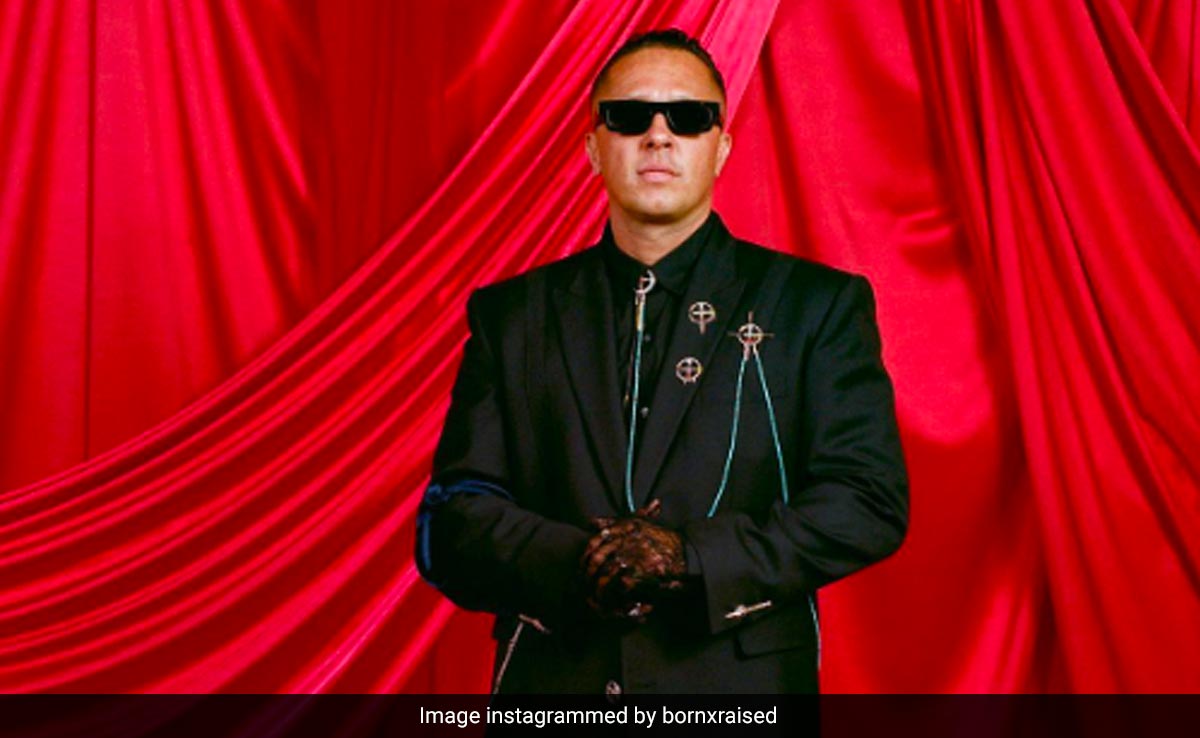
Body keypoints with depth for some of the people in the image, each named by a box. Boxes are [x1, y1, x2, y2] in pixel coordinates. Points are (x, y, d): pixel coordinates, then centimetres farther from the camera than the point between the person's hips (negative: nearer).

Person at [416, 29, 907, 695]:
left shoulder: (819, 305, 2)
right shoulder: (511, 315, 6)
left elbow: (870, 501, -6)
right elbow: (451, 522, 1)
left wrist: (691, 557, -17)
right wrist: (578, 567, -17)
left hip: (738, 684, -1)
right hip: (553, 686, 1)